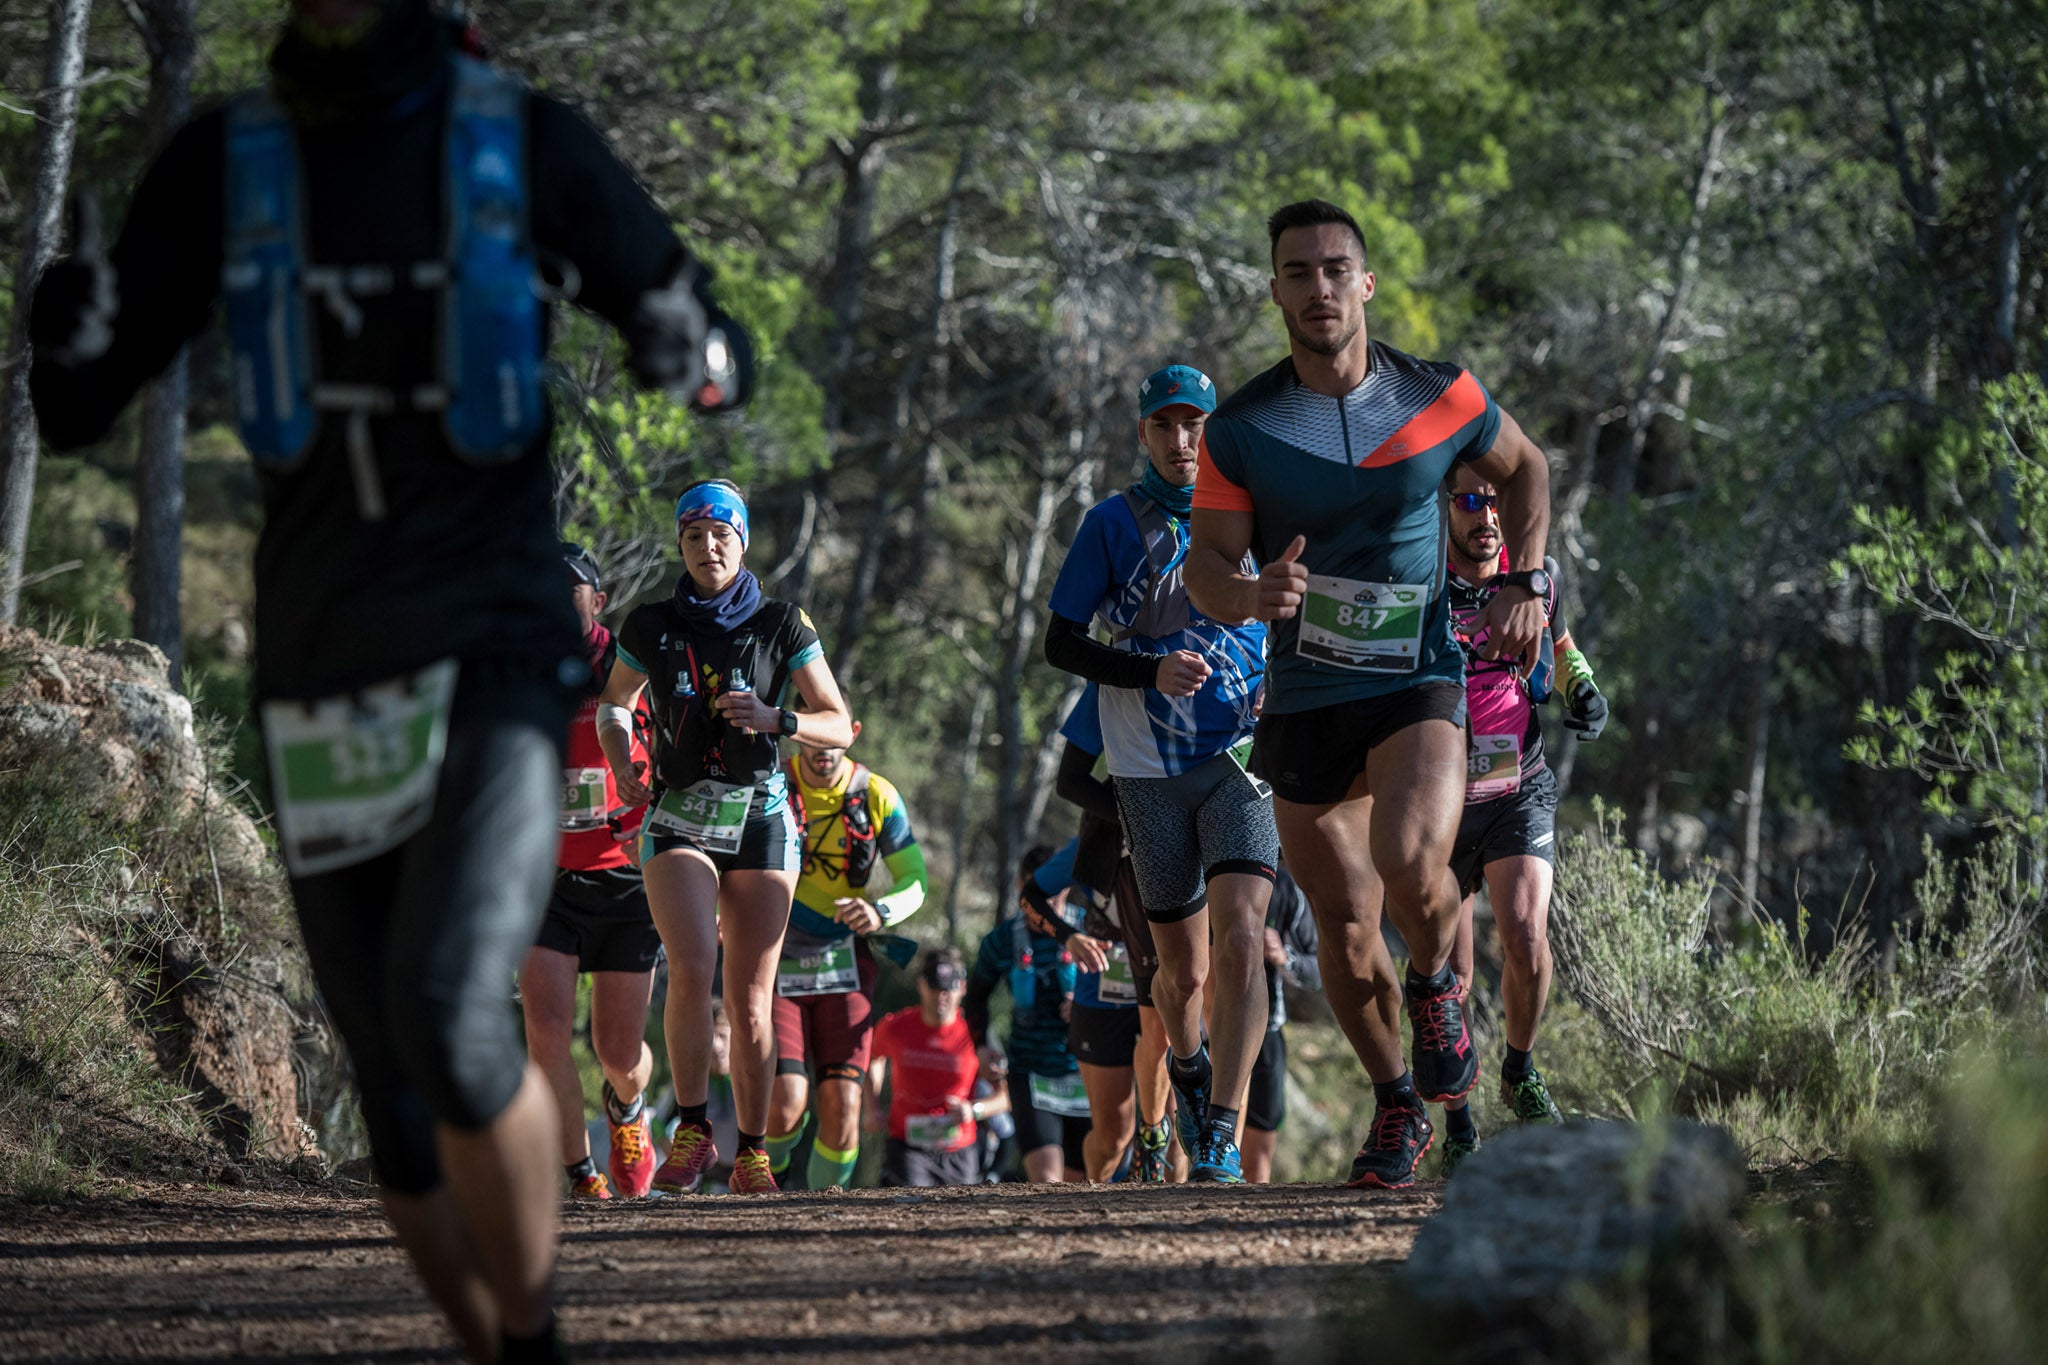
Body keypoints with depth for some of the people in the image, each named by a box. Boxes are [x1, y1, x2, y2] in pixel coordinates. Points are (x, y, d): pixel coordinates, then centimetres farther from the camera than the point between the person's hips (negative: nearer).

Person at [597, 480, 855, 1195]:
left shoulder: (781, 625, 3)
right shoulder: (650, 627, 6)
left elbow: (840, 726, 4)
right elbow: (614, 704, 22)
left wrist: (774, 720, -15)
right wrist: (622, 764, 2)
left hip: (760, 820, 0)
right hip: (678, 818, 0)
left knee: (750, 997, -1)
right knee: (692, 967, -22)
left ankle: (752, 1152, 9)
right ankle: (691, 1130, -11)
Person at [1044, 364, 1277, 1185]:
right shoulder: (1114, 524, 1)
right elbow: (1060, 643, 1)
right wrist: (1153, 672, -15)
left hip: (1242, 757, 0)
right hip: (1151, 770, 0)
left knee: (1239, 937, -20)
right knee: (1184, 970, 6)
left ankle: (1222, 1140, -20)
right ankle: (1188, 1069, 40)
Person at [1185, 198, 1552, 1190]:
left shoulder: (1439, 398, -3)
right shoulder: (1240, 429, -5)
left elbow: (1524, 469, 16)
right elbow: (1205, 564, -4)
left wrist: (1524, 584, 3)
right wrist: (1251, 593, -27)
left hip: (1419, 682, -2)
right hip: (1303, 700, 2)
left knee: (1410, 862, -28)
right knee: (1344, 927, 5)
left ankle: (1436, 986, 6)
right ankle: (1397, 1106, 28)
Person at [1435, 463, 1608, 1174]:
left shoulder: (1537, 577, -1)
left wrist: (1585, 690, 1)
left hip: (1520, 790, 1)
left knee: (1525, 940, -18)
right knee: (1450, 973, -4)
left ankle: (1520, 1071, 9)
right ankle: (1457, 1125, 15)